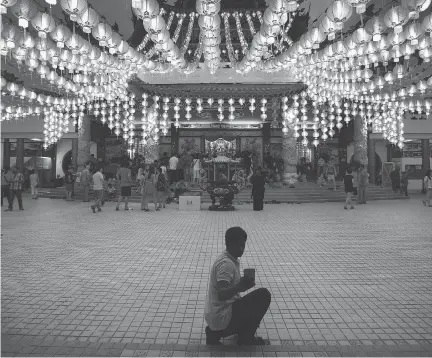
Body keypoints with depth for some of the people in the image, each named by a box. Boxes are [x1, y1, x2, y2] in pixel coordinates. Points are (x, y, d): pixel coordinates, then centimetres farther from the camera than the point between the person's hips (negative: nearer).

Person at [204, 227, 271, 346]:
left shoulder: (231, 260, 11)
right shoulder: (226, 264, -19)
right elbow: (221, 295, -30)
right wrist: (240, 287, -42)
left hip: (215, 316, 10)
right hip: (222, 317, -10)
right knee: (263, 295, -9)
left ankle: (216, 332, 15)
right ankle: (246, 338, 4)